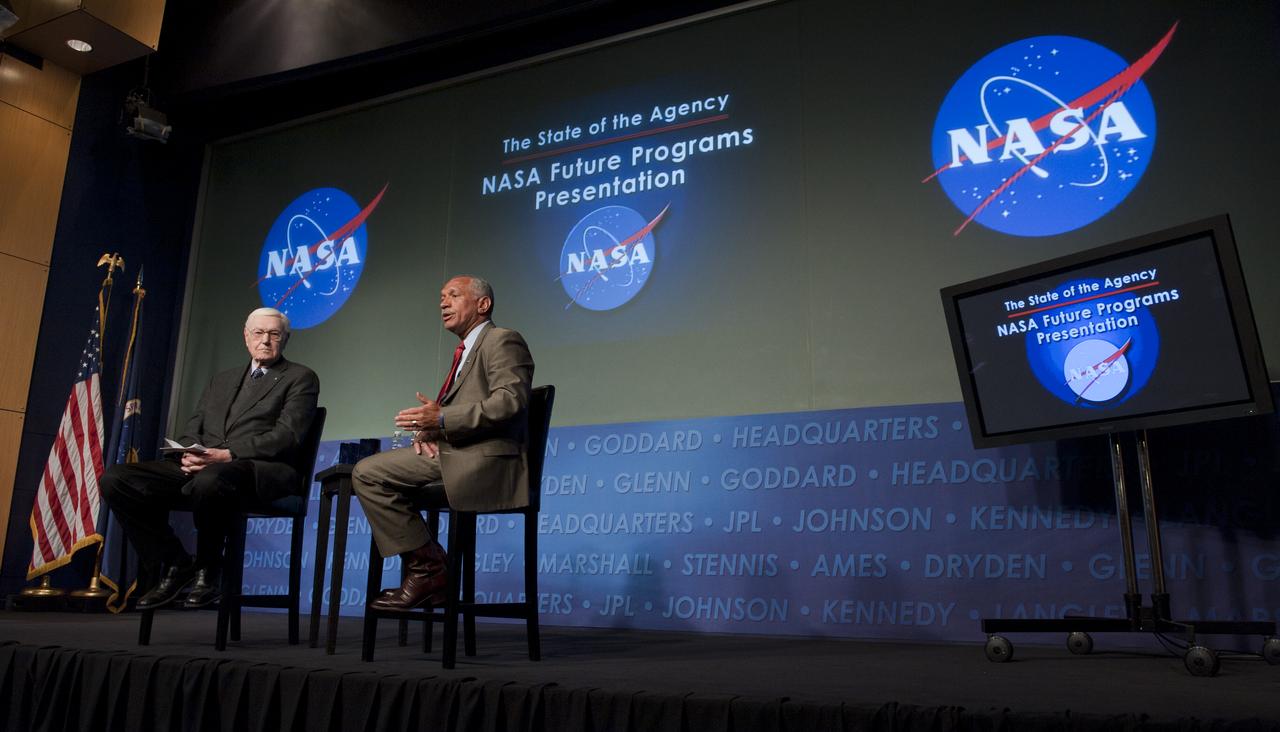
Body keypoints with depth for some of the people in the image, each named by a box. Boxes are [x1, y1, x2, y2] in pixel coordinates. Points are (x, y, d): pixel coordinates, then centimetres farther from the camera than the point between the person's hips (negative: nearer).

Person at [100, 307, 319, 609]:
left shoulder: (301, 378, 8)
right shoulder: (222, 380, 28)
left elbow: (286, 435, -6)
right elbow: (191, 429, 21)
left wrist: (227, 455, -18)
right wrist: (190, 454, -4)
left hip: (261, 470, -6)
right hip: (200, 467, 6)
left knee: (209, 480, -40)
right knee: (115, 479, -13)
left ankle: (207, 572, -13)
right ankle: (174, 565, -1)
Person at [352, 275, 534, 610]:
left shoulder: (502, 340, -4)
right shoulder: (466, 352, 26)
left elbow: (510, 401, -19)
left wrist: (441, 419, -22)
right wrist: (428, 430, 0)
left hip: (486, 461, -10)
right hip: (451, 453, 10)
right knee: (368, 472, 4)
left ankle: (429, 569, -7)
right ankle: (424, 569, 2)